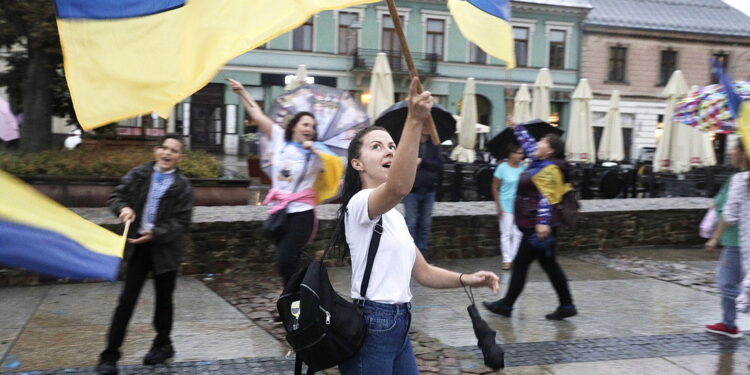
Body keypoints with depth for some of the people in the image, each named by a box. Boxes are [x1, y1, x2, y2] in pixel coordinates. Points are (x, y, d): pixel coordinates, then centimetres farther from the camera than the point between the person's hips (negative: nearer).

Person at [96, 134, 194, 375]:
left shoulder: (182, 186, -6)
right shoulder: (138, 175, 1)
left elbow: (182, 222, -9)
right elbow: (116, 196, 4)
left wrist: (154, 234, -20)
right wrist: (123, 208, -18)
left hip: (164, 249, -1)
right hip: (137, 246, 1)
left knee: (164, 300, 13)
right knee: (126, 300, 1)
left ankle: (162, 345, 34)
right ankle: (110, 355, 7)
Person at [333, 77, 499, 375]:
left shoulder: (393, 216, 16)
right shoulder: (360, 204, -13)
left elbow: (422, 272, 19)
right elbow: (399, 188, -37)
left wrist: (465, 279, 3)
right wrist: (414, 121, -45)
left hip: (398, 326, 9)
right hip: (370, 327, -9)